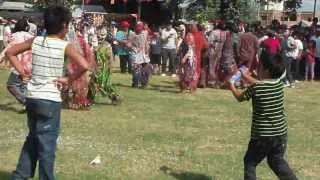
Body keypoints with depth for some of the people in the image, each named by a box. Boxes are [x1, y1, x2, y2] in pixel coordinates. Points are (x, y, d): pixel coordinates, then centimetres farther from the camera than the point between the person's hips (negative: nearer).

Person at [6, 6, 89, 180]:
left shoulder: (35, 41, 4)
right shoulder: (65, 46, -11)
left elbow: (10, 52, 11)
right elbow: (84, 66, -23)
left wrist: (22, 72, 9)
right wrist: (68, 79, -11)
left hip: (32, 97, 6)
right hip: (50, 100, -6)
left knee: (33, 138, 22)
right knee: (47, 142, 4)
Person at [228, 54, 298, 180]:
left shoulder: (255, 88, -16)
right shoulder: (279, 83, -2)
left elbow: (240, 97, 3)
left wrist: (231, 86, 21)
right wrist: (247, 77, 22)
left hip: (262, 136, -5)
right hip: (281, 133, 5)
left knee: (250, 162, 13)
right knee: (277, 161, 25)